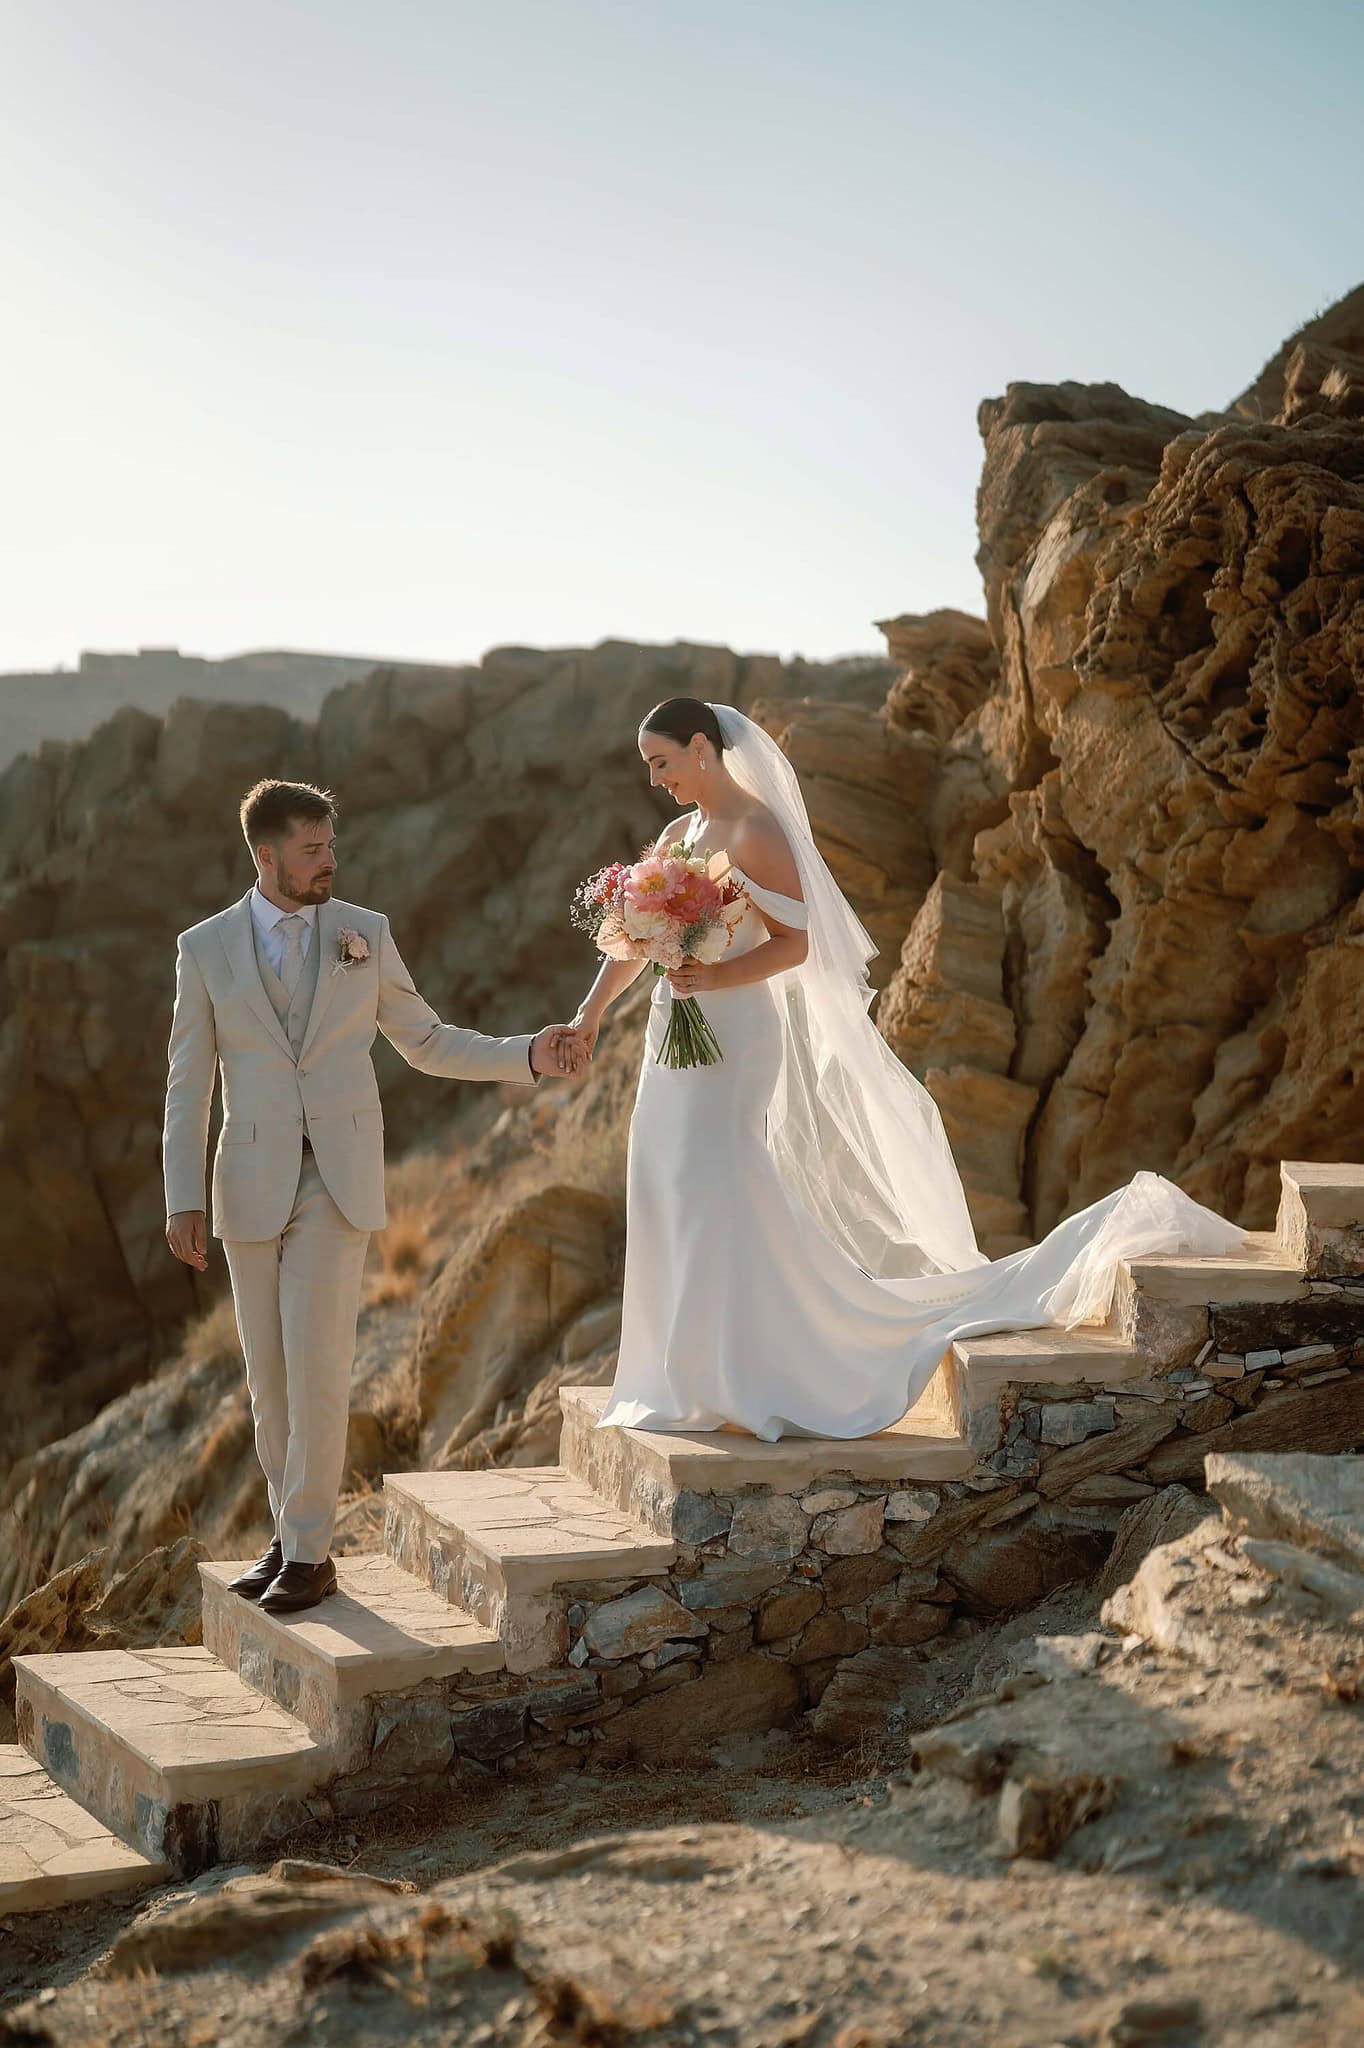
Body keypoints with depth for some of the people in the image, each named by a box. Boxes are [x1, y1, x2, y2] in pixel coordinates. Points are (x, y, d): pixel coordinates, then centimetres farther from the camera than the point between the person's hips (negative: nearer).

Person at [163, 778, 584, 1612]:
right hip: (252, 1185, 2)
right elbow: (189, 1084, 2)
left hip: (339, 1179, -1)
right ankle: (294, 1532, 23)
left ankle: (308, 1553, 1)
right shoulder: (206, 948, 1)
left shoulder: (366, 933, 2)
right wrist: (183, 1200, -3)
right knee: (270, 1375, 7)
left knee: (316, 1365, -9)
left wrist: (529, 1055, -5)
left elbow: (428, 1043, 8)